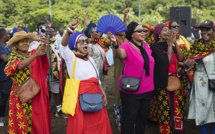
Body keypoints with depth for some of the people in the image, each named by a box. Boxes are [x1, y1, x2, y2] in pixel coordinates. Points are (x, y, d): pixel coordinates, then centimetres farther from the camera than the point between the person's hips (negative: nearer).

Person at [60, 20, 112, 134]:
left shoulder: (90, 60, 17)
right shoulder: (71, 58, -1)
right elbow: (64, 45, -21)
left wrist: (103, 93, 8)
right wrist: (70, 30, -37)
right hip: (80, 98, -6)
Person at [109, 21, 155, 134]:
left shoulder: (146, 46, 8)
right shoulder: (127, 46, -13)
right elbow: (121, 55, -38)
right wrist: (115, 44, -57)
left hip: (146, 90, 7)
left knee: (143, 118, 19)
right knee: (129, 119, 3)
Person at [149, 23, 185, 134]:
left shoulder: (171, 46, 13)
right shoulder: (155, 47, -7)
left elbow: (181, 58, 1)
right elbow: (166, 61, -19)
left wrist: (175, 42, -4)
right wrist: (170, 44, -10)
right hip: (163, 83, -6)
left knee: (177, 109, 8)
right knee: (165, 110, -1)